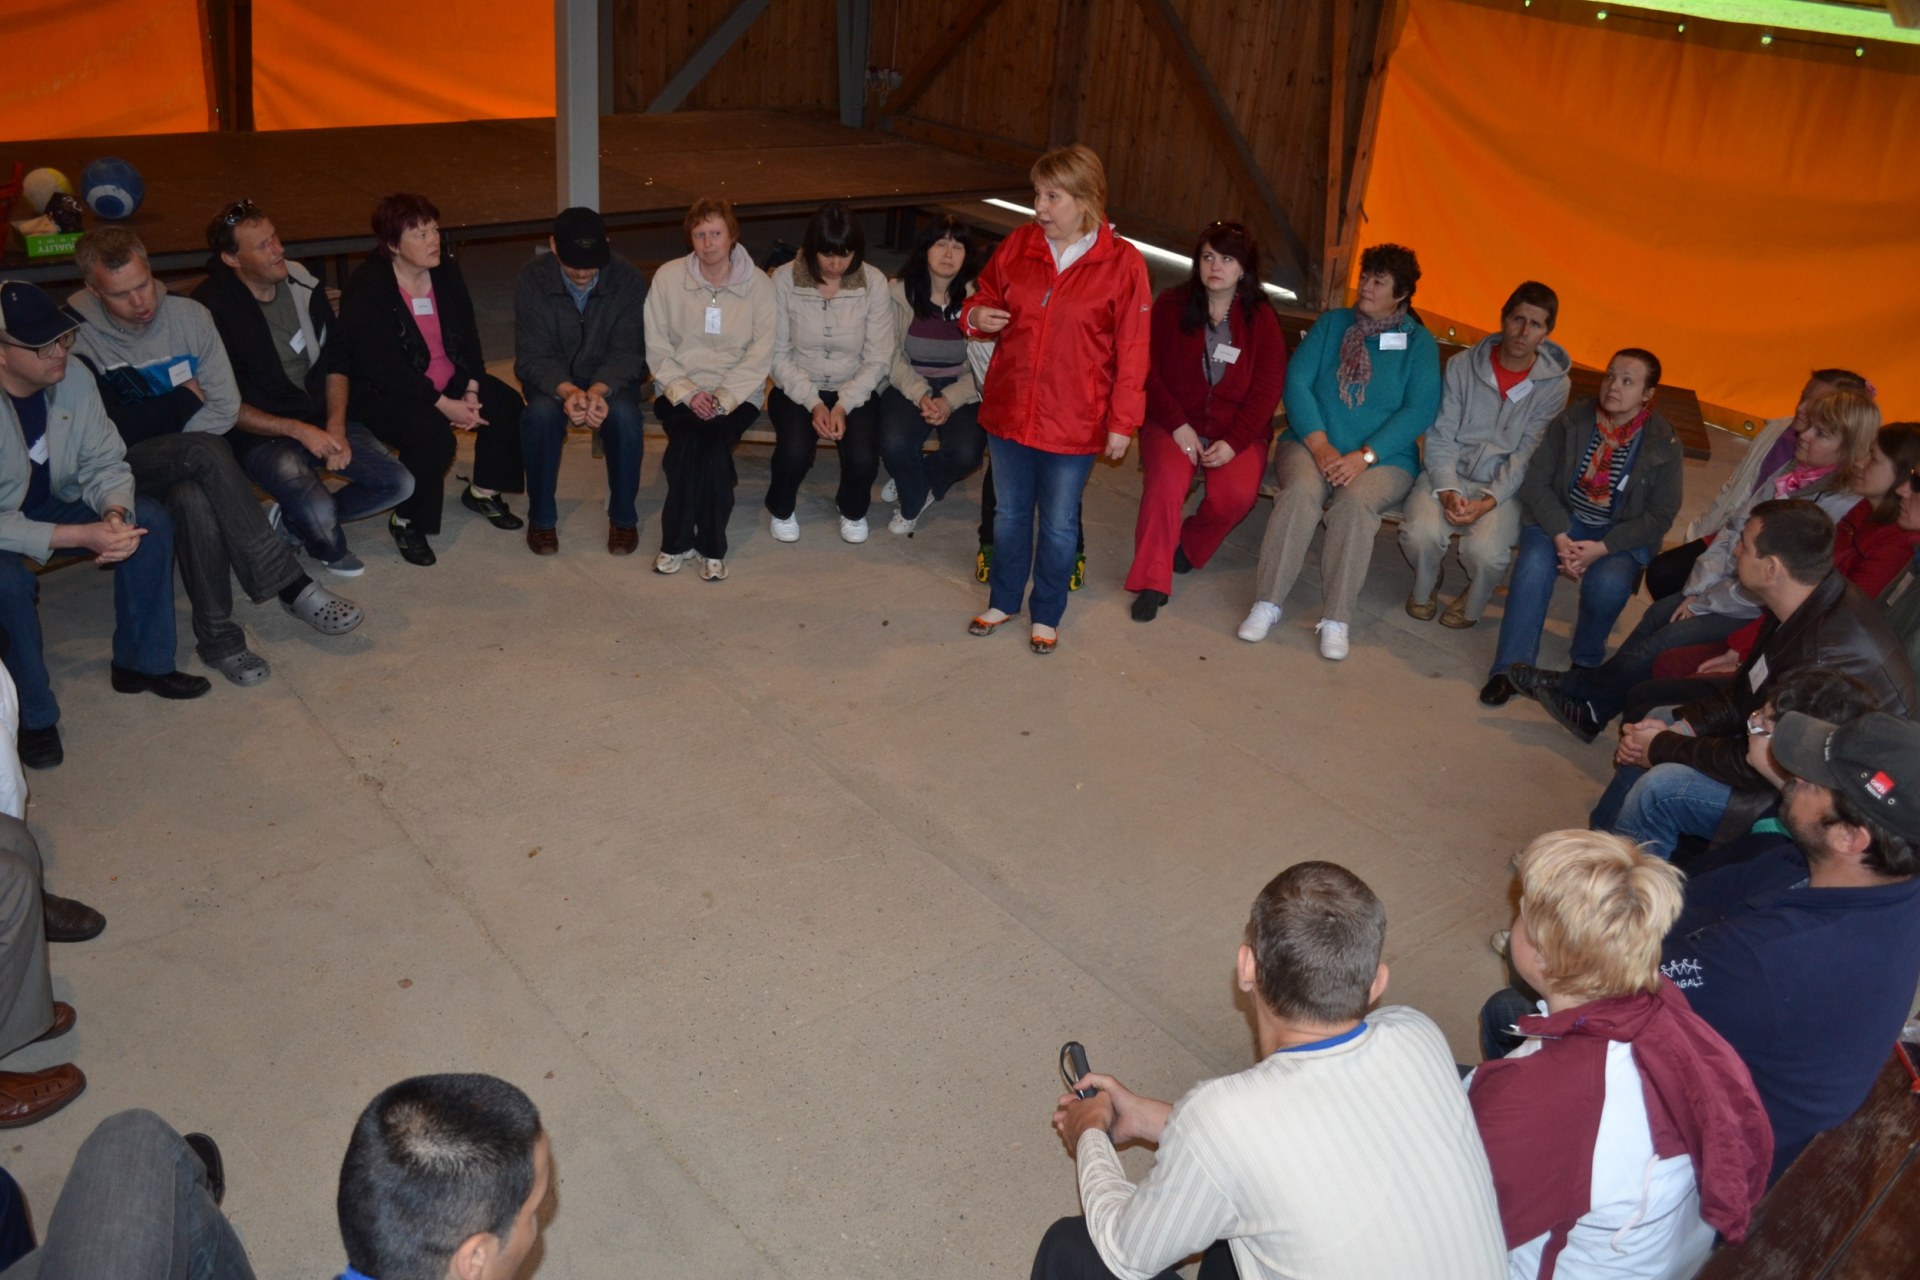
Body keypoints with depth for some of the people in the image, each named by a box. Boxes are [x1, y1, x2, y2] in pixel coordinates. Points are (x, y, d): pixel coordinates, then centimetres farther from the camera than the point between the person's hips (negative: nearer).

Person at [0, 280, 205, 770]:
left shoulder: (74, 379, -15)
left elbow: (104, 464, -6)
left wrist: (115, 513, -28)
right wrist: (81, 536, -37)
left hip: (53, 506, 6)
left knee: (150, 519, -14)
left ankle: (141, 662, 2)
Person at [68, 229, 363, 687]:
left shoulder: (188, 315, 0)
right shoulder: (75, 339, -10)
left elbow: (225, 408, -3)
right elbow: (111, 430, -16)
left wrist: (154, 424, -13)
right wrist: (185, 397, -8)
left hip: (183, 462, 3)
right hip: (122, 469, -3)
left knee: (194, 499, -35)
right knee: (206, 454, -34)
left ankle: (217, 635, -25)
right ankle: (291, 586, -30)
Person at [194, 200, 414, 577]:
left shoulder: (301, 281, 0)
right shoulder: (212, 310, -17)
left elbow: (335, 359, 9)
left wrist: (336, 425, -4)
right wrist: (298, 431, -18)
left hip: (320, 420, 6)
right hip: (259, 434, -6)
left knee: (398, 482, -4)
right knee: (321, 516, -28)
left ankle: (293, 521, 12)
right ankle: (330, 551, 12)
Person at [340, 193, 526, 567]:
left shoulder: (446, 271, -1)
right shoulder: (365, 290, -21)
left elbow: (467, 335, 4)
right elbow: (384, 368, -24)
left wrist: (471, 389, -11)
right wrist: (443, 404, -26)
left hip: (446, 380, 7)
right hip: (382, 393, -7)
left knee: (506, 404, -13)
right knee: (434, 436, -33)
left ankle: (483, 491, 11)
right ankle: (406, 521, -9)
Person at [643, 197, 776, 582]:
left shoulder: (758, 284, 0)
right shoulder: (667, 277, 2)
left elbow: (761, 356, -4)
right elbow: (657, 348, 1)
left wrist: (723, 398, -16)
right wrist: (687, 393, -13)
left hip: (738, 394, 0)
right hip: (679, 390, 1)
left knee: (714, 440, -29)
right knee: (688, 439, -29)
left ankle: (700, 544, -14)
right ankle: (678, 541, -14)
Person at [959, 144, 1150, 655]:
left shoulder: (1122, 264, -11)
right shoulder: (1017, 247, -1)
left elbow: (1131, 353, -9)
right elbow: (986, 297, 15)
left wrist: (1122, 422, -9)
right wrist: (975, 315, -9)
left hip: (1073, 424, -3)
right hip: (1008, 411, 4)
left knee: (1059, 525, 10)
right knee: (1010, 514, 18)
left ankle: (1046, 614, 30)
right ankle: (1003, 600, 38)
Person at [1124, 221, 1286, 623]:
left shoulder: (1261, 318, 1)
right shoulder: (1171, 306, 1)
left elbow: (1267, 388, -2)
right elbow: (1151, 371, -1)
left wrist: (1233, 442, -13)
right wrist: (1177, 426, -13)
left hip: (1237, 431, 1)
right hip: (1174, 422, 0)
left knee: (1236, 494, -27)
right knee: (1166, 480, -31)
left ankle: (1189, 546, 5)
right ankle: (1152, 581, -19)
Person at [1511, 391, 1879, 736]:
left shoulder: (1843, 505, -22)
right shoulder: (1789, 474, 5)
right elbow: (1734, 530, 5)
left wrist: (1703, 604, -14)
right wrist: (1697, 589, -5)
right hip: (1730, 585, 8)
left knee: (1667, 639, -15)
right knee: (1659, 613, -7)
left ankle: (1577, 687, -1)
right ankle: (1592, 706, -5)